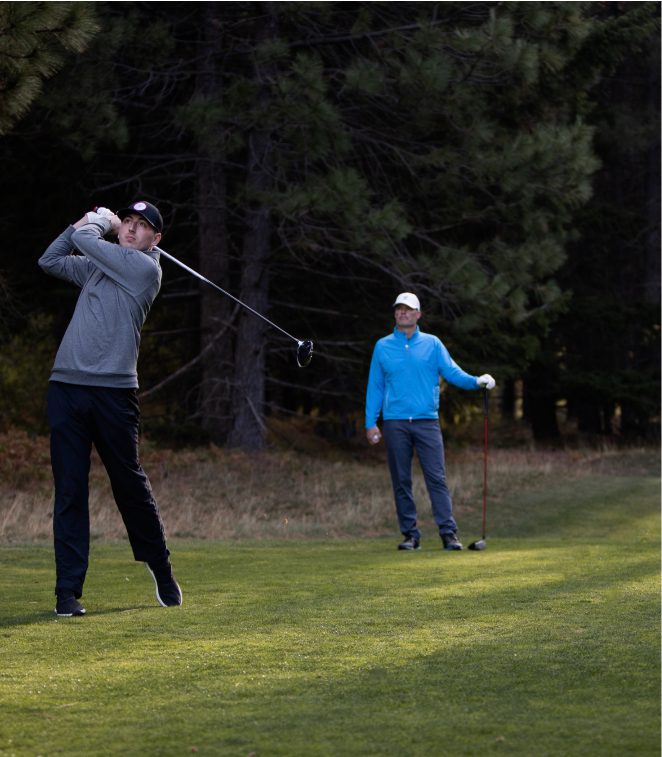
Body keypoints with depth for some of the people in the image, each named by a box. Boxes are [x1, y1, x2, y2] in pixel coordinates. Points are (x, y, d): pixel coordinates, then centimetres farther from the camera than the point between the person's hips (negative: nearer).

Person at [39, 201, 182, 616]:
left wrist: (95, 225, 18)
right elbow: (49, 259, 26)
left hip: (114, 391, -5)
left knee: (131, 484, 3)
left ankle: (161, 569, 24)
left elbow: (87, 243, -3)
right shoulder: (97, 266, 19)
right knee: (69, 490, 0)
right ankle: (69, 591, -1)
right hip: (67, 386, 5)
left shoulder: (146, 268, -2)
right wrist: (87, 223, 16)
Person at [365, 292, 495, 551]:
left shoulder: (432, 344, 8)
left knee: (437, 478, -8)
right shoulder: (382, 347, 10)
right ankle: (410, 534, 8)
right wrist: (371, 423, 4)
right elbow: (375, 387, 10)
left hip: (427, 421, -1)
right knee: (401, 481, 2)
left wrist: (476, 381, -17)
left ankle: (449, 533, -10)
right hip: (395, 423, 1)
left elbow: (452, 372, 2)